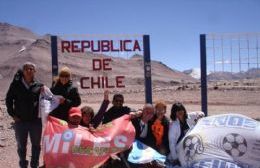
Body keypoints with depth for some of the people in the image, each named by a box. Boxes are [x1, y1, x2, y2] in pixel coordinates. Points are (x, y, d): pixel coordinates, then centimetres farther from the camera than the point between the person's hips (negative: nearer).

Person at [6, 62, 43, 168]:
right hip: (20, 121, 1)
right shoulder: (16, 85, -1)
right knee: (21, 145, 14)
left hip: (35, 121, 0)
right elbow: (8, 99, 5)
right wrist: (12, 114, -1)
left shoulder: (39, 86, -3)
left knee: (36, 145, 13)